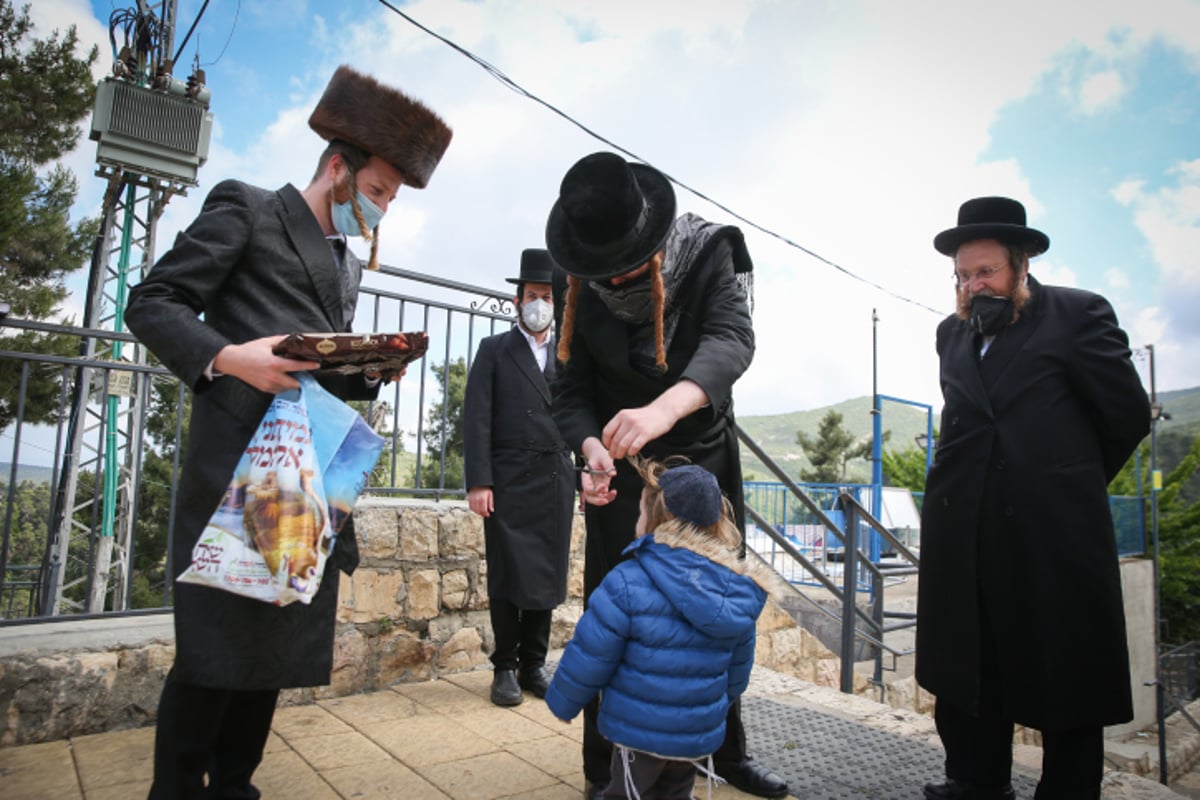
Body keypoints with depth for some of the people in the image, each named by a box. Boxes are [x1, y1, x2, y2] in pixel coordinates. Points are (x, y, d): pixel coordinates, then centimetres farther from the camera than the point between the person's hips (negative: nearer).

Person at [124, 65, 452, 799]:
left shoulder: (348, 265, 23)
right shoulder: (246, 209, 3)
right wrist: (226, 356, -19)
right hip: (239, 468, -7)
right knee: (214, 644, -1)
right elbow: (151, 304, -3)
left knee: (280, 644, 11)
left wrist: (375, 372, 2)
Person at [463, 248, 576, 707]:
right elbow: (476, 419, -3)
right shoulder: (494, 351, 6)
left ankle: (534, 665, 21)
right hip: (509, 480, -3)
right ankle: (505, 668, 18)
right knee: (508, 578, 3)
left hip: (557, 481, 3)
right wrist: (477, 481, -11)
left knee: (549, 577, 7)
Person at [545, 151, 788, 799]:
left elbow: (732, 340, -34)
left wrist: (665, 407, -54)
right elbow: (571, 390, -12)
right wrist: (592, 448, -33)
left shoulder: (708, 253, -17)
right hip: (621, 471, 0)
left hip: (704, 459, 1)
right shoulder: (580, 285, -12)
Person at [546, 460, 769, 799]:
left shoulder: (628, 583, -22)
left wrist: (563, 702, 3)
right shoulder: (738, 588, -6)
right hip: (702, 734, 5)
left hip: (640, 732, -4)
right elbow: (739, 666, 6)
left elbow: (589, 657, -15)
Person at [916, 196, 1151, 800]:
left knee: (1067, 673, 8)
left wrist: (1068, 486, 11)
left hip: (1054, 530, -4)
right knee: (966, 666, 12)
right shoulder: (952, 333, 13)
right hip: (963, 534, 5)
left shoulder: (1077, 314, -1)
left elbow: (1127, 417, 2)